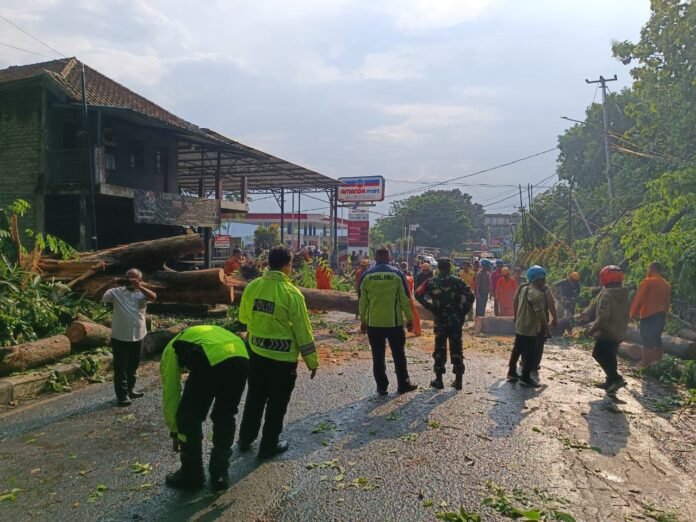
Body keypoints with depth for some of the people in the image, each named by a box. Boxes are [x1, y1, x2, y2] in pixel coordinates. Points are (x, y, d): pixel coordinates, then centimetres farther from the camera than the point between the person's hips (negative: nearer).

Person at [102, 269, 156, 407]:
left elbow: (153, 297, -18)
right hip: (120, 337, -3)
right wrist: (113, 285, -21)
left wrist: (139, 287, -27)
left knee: (133, 366, 18)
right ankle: (122, 395, 10)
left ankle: (130, 389, 33)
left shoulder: (141, 293, 1)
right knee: (120, 367, 3)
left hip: (138, 336, 3)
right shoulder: (116, 292, -3)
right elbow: (103, 298, -16)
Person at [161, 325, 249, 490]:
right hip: (242, 359, 6)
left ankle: (191, 474, 32)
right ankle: (220, 474, 34)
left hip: (211, 362, -5)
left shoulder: (172, 349, 30)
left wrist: (174, 431, 42)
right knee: (225, 417, 26)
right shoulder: (202, 333, 45)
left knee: (189, 418, 18)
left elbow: (170, 394, 29)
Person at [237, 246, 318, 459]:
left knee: (254, 398, 22)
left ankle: (245, 439, 34)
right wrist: (312, 360, -4)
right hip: (283, 357, -5)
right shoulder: (291, 292, -18)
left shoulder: (252, 287, -4)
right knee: (277, 404, 11)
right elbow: (302, 330, -13)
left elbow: (243, 317, 12)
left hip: (256, 353, 5)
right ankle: (269, 446, 23)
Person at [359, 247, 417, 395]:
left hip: (374, 322, 1)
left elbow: (363, 300, 3)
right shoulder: (397, 274, -3)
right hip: (394, 322, 0)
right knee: (398, 355, 13)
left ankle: (382, 387, 12)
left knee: (378, 356, 9)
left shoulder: (367, 275, 0)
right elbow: (405, 298, -2)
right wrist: (409, 318, 6)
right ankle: (403, 384, 19)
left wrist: (363, 320, 11)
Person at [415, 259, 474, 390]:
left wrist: (431, 308, -1)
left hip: (440, 321, 0)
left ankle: (438, 380, 12)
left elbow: (418, 294, -6)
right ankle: (458, 380, 12)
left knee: (439, 349, 9)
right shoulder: (457, 281, -1)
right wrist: (463, 312, -4)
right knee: (456, 349, 8)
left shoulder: (432, 282, 0)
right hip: (456, 321, 0)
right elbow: (470, 296, -12)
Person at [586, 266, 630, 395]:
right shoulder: (624, 295, 9)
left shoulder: (606, 295, -20)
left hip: (606, 333, -9)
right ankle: (611, 382, 26)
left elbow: (603, 316, -25)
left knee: (599, 355, 1)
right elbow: (626, 315, 15)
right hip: (619, 333, 9)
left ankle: (616, 378, -11)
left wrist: (592, 329, -16)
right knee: (610, 357, 19)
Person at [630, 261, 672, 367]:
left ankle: (647, 366, -6)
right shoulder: (667, 284, 10)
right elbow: (668, 302, 14)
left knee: (647, 340, -5)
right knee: (656, 338, 16)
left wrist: (633, 314, -2)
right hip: (661, 315, 7)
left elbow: (638, 299, -11)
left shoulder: (647, 282, -10)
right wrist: (664, 315, 21)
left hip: (648, 315, -7)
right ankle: (657, 362, 20)